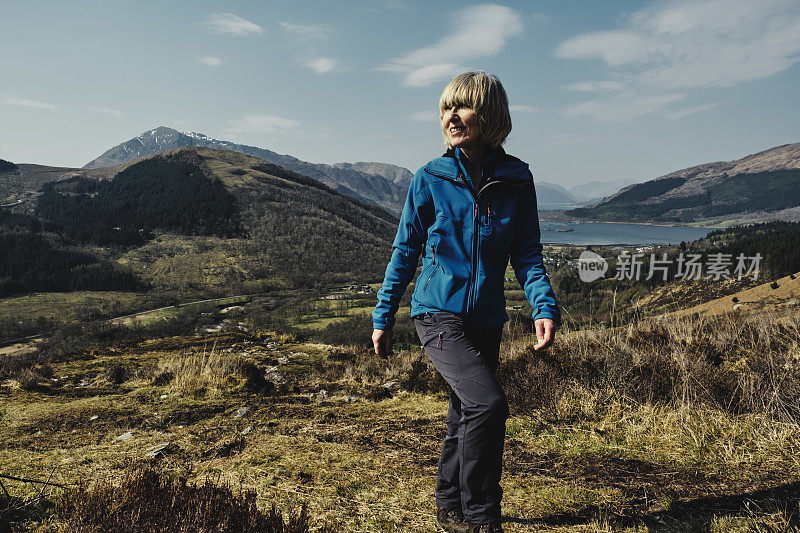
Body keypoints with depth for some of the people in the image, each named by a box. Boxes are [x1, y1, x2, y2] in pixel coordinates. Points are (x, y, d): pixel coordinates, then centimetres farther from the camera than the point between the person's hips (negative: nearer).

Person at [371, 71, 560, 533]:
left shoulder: (517, 181, 0)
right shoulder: (430, 179, -4)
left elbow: (527, 253, 1)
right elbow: (405, 252, 1)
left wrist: (545, 306, -15)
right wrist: (383, 317, 3)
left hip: (486, 321, 4)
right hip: (438, 313, -3)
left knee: (465, 417, 15)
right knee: (488, 403, -21)